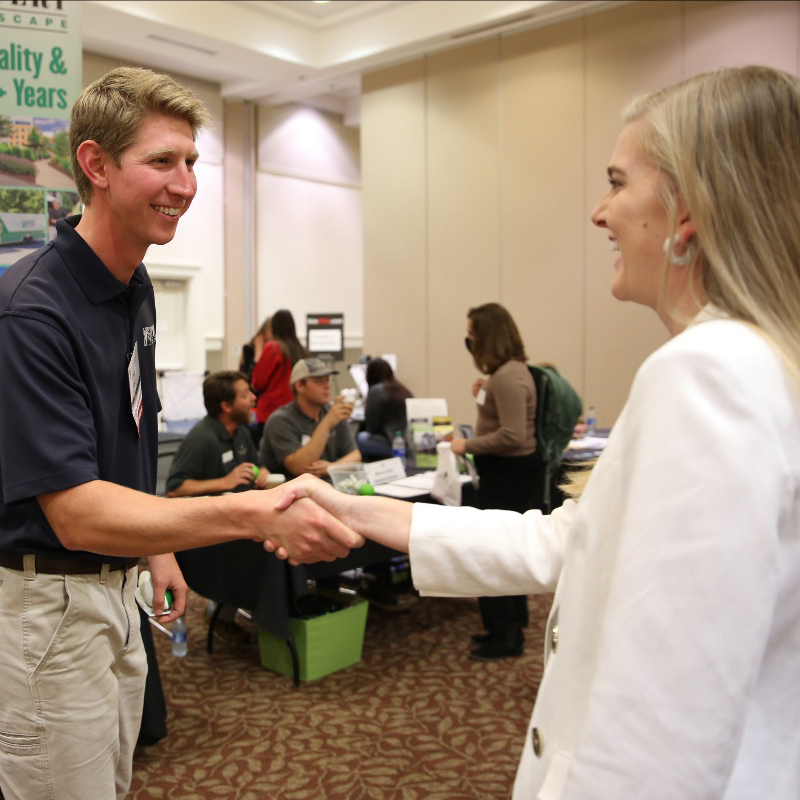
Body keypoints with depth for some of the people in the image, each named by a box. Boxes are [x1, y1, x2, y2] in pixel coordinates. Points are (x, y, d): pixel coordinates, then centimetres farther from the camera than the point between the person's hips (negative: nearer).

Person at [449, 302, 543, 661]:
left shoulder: (508, 376, -22)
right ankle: (511, 627, 32)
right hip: (507, 472, 11)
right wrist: (484, 397, 12)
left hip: (509, 474, -11)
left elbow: (512, 436, -27)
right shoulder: (507, 370, 11)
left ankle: (505, 635, 11)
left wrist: (468, 445, -20)